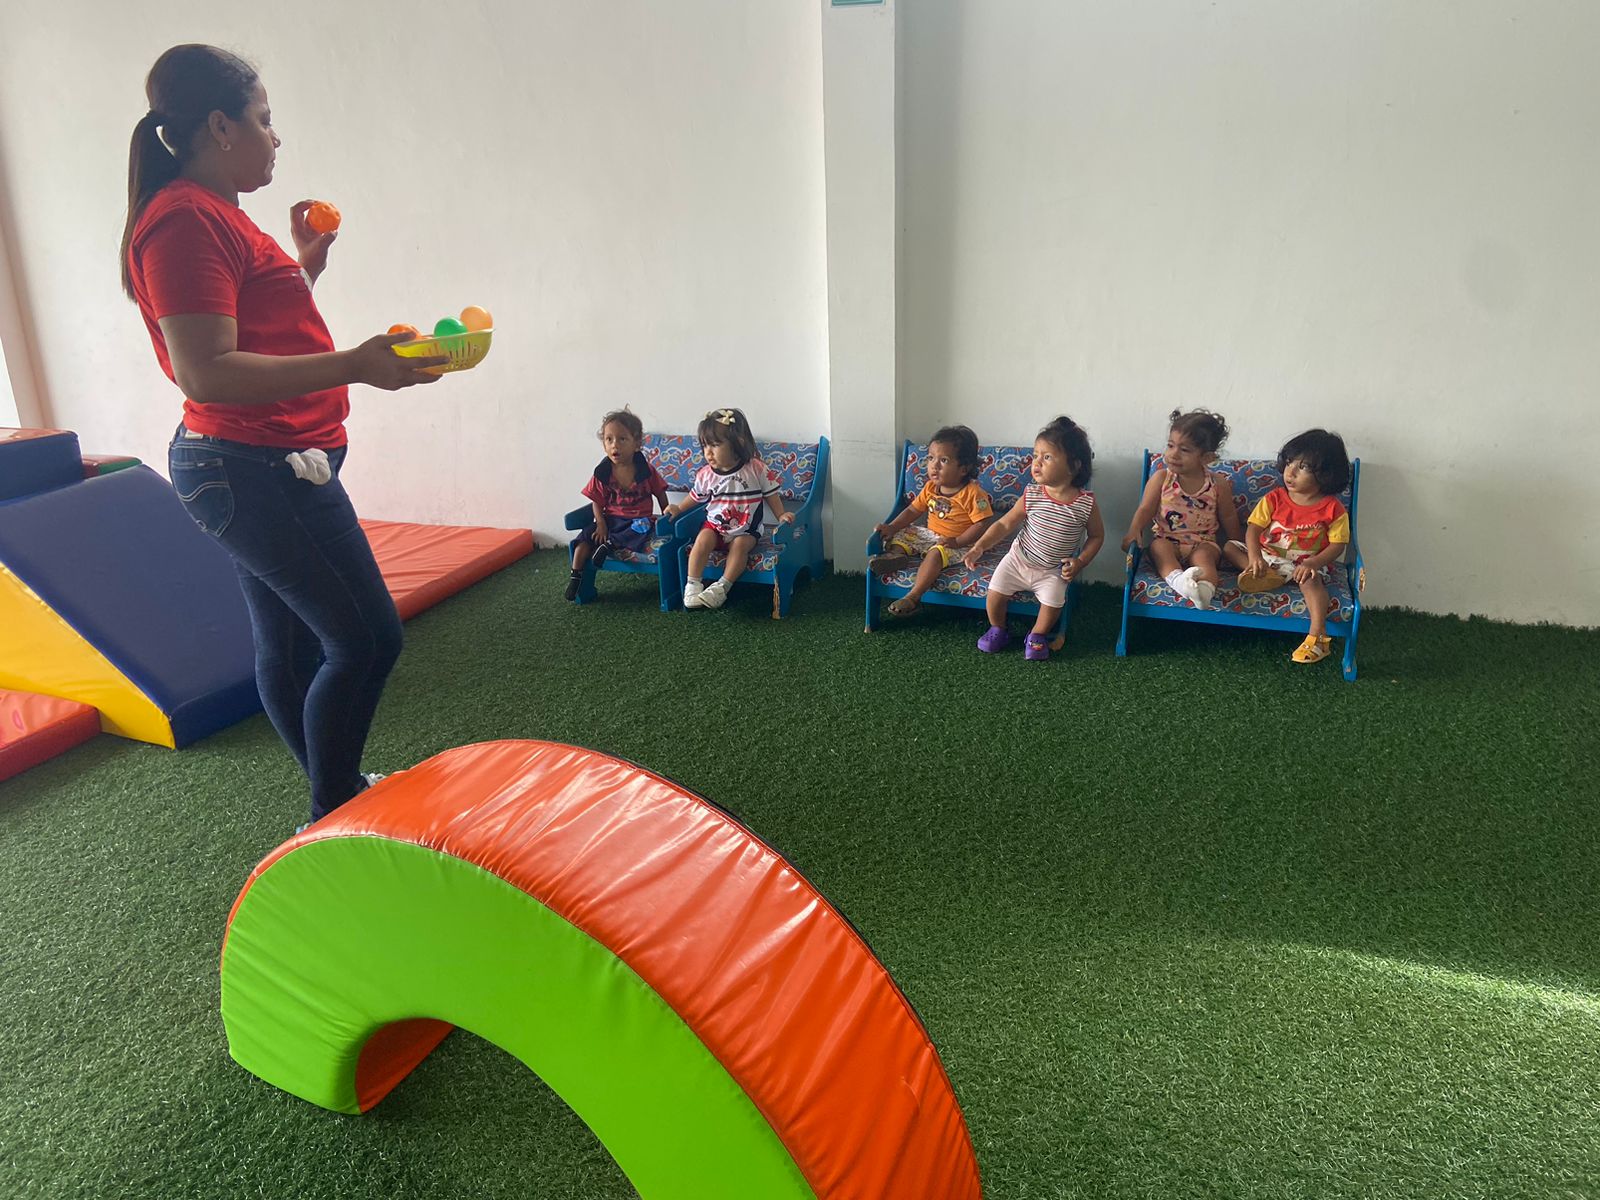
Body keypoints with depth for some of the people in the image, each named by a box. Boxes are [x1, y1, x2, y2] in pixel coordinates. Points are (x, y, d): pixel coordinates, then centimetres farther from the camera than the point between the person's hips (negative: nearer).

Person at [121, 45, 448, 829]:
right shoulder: (186, 219, -17)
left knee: (287, 641, 16)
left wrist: (305, 267, 19)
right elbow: (204, 372, -26)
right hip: (259, 470, -11)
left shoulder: (208, 214, 15)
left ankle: (339, 791, 29)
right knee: (367, 637, -6)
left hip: (252, 468, 11)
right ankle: (331, 820, 6)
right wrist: (352, 366, -33)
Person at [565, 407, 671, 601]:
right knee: (586, 536, -19)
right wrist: (601, 524, -10)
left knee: (643, 529, -36)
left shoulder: (646, 470, -8)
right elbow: (597, 501, 3)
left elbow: (660, 495, 4)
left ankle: (610, 543, -25)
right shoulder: (602, 473, -3)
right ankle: (576, 576, -12)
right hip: (611, 518, 2)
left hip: (639, 519, -2)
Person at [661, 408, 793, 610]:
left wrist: (781, 516, -10)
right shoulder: (705, 475, -4)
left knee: (740, 544, -31)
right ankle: (692, 584, -20)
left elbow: (770, 494, -2)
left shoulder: (756, 469, -11)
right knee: (703, 539, -26)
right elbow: (696, 496, 13)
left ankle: (722, 586, -28)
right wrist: (678, 508, 4)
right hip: (715, 525, 2)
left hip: (746, 529, -2)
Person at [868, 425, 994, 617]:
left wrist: (957, 541, -29)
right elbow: (913, 510, 9)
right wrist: (891, 527, -5)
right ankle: (898, 552, -29)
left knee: (936, 553, -35)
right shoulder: (930, 488, 3)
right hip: (930, 534, 8)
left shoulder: (973, 493, -17)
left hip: (958, 544, -8)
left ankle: (913, 597, -39)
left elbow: (981, 524, -20)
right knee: (902, 533, 2)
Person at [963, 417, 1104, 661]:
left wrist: (1080, 561, -13)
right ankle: (997, 630, 20)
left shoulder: (1086, 503, -15)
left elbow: (1097, 535, 0)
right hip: (1018, 560, 2)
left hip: (1053, 571, -1)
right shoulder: (1031, 496, -12)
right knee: (995, 593, -10)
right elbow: (1005, 524, -8)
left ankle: (1037, 636, 11)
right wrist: (980, 546, -20)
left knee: (1053, 603, -21)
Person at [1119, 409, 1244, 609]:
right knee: (1160, 548, -31)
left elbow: (1229, 519, 11)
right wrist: (1134, 531, -21)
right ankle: (1177, 579, -55)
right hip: (1166, 539, 1)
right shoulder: (1161, 478, 1)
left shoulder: (1218, 484, 1)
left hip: (1202, 543, -1)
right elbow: (1145, 509, -3)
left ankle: (1206, 587, -59)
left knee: (1203, 555, -31)